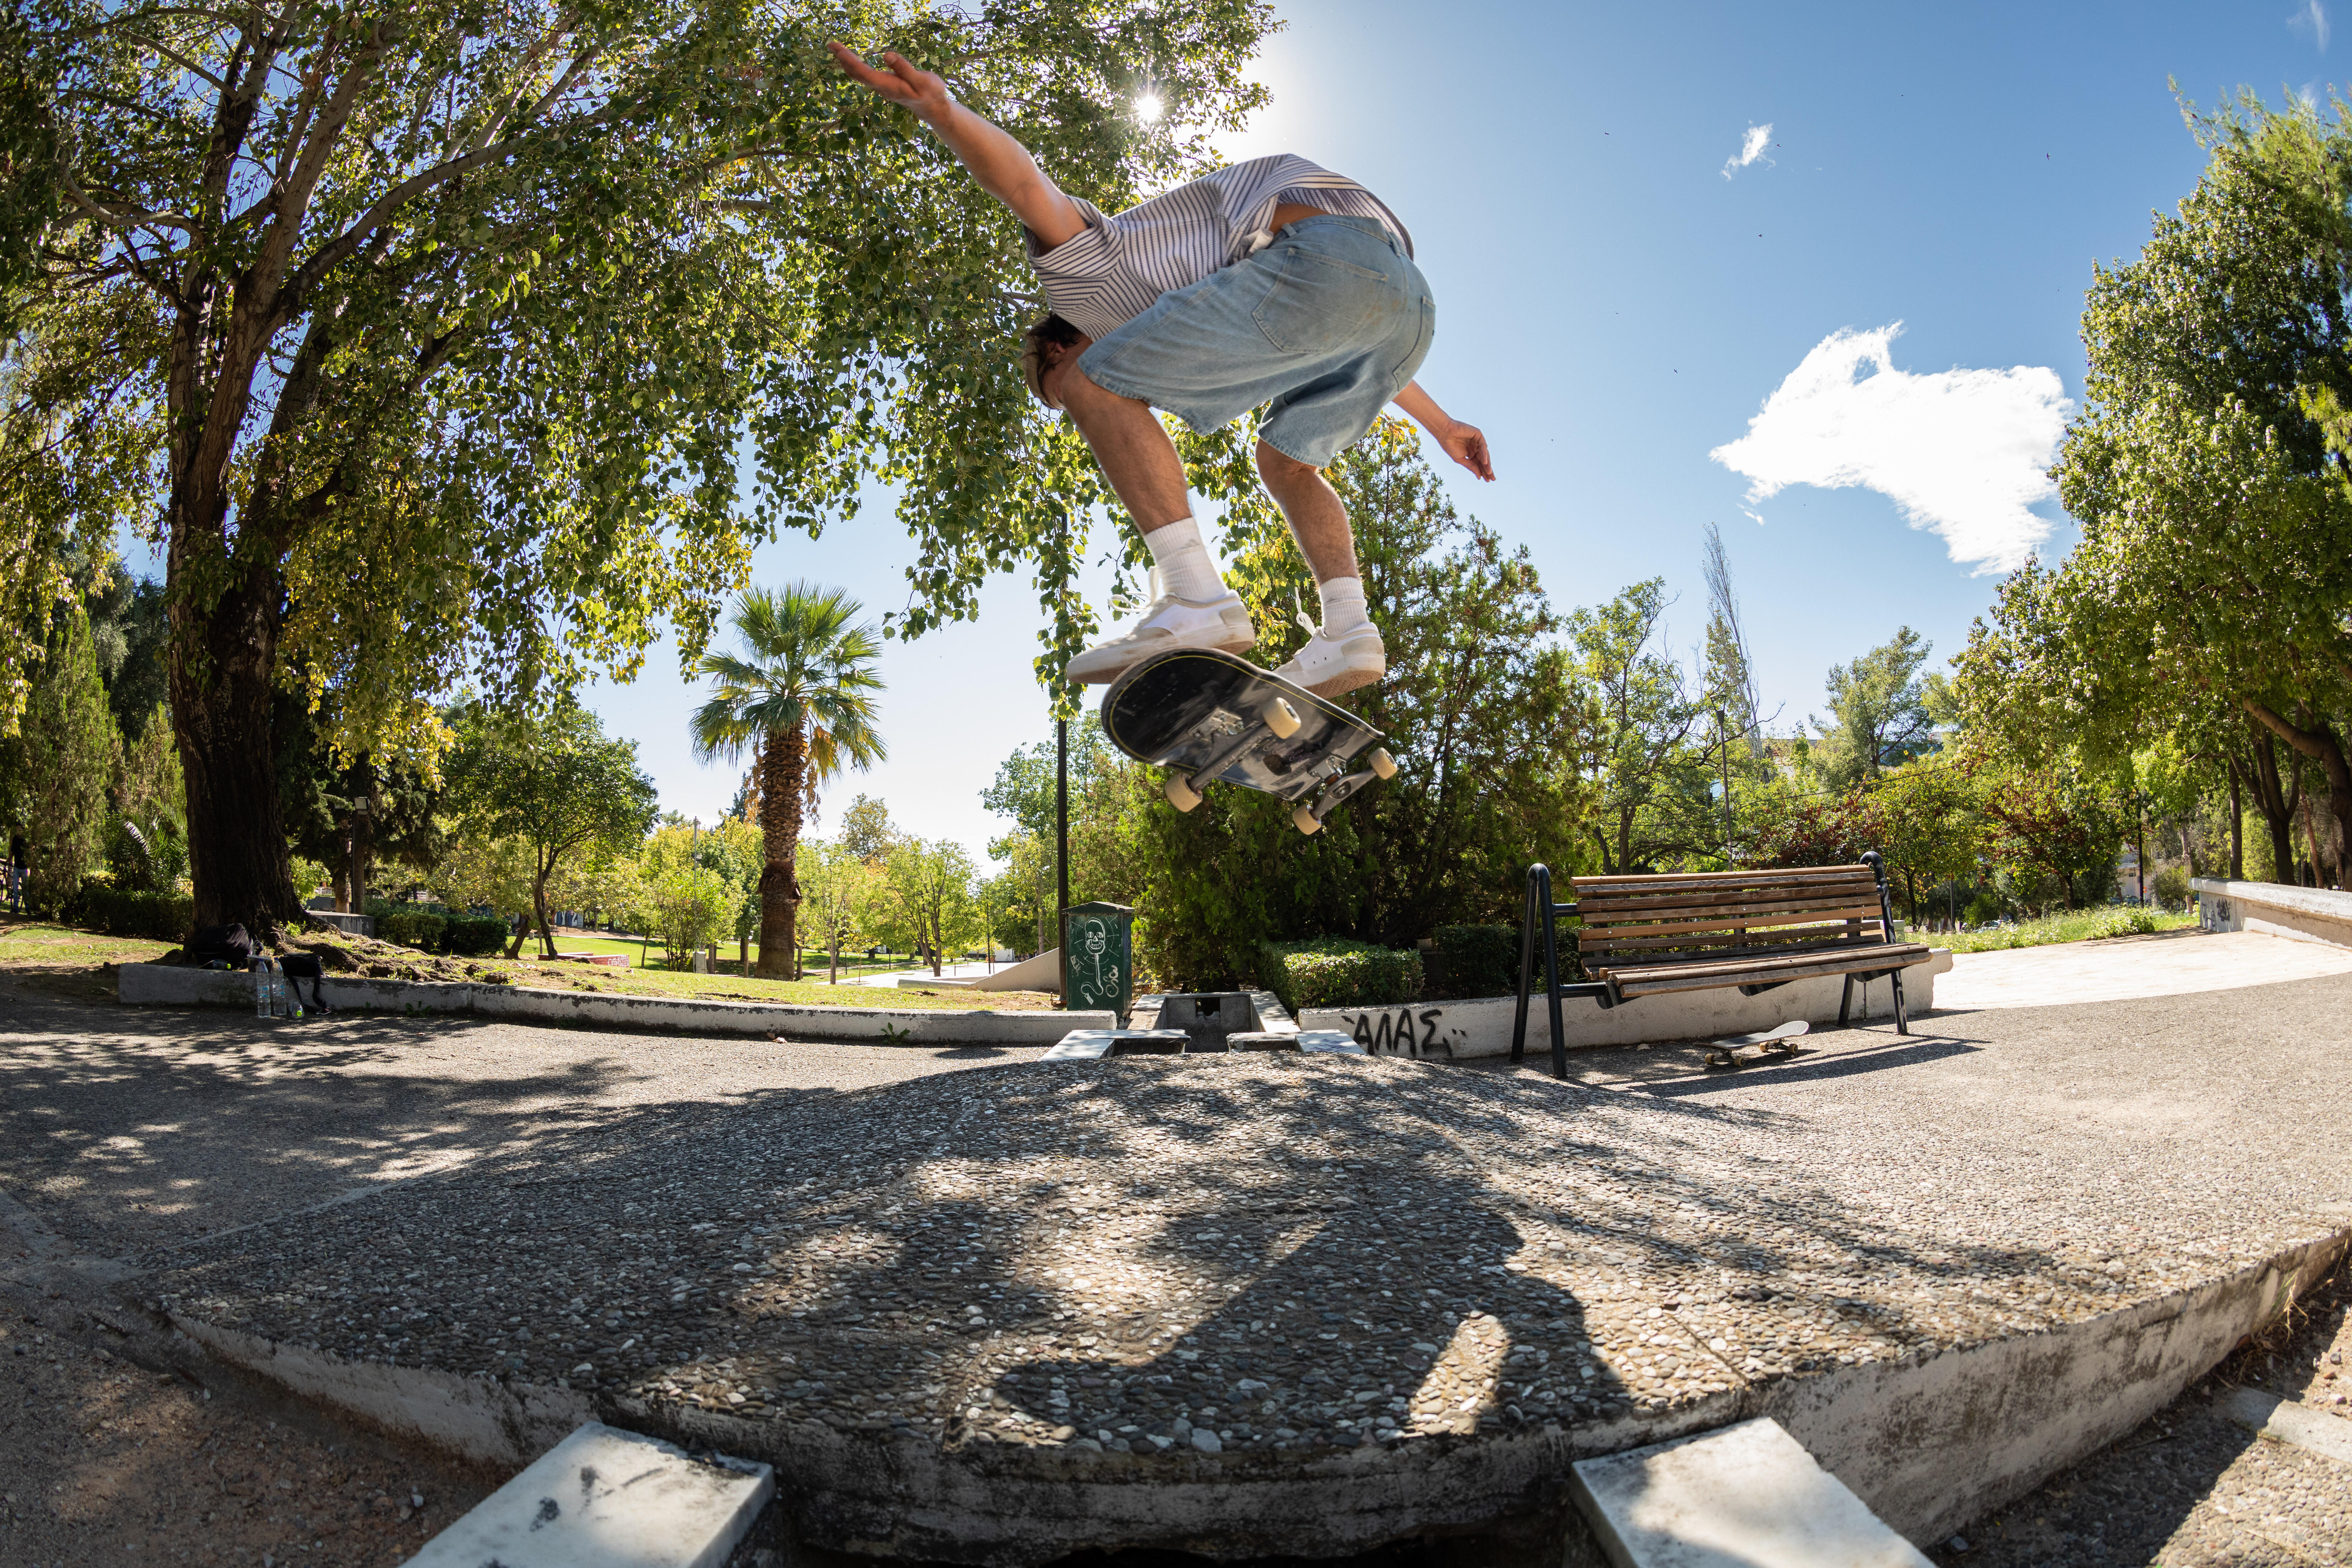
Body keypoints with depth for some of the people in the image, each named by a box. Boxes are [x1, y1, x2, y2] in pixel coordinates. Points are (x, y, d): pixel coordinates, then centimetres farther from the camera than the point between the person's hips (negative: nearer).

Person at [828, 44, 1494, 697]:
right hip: (1410, 300, 9)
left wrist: (937, 109, -18)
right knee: (1286, 460, 27)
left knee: (1098, 386, -3)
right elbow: (1354, 351, 39)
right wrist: (1440, 423, 41)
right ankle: (1349, 630, 8)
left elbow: (1023, 181, 1)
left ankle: (1197, 599, -15)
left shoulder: (1077, 261, 21)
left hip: (1322, 262, -9)